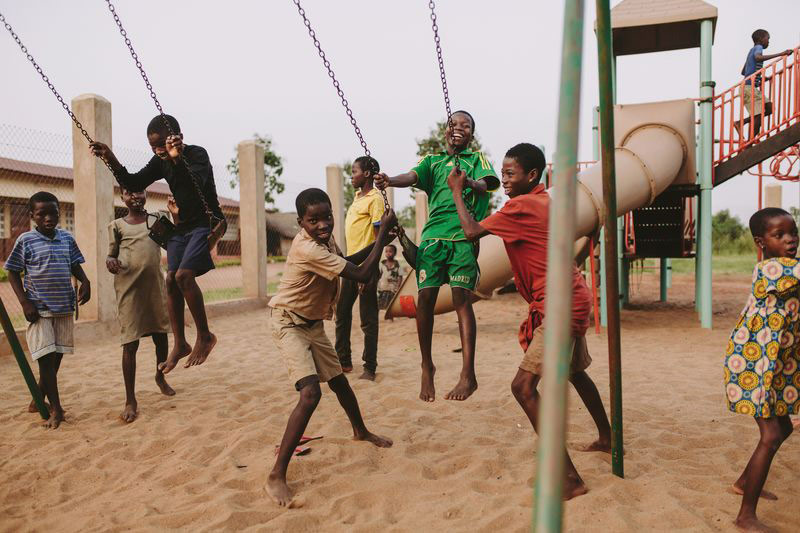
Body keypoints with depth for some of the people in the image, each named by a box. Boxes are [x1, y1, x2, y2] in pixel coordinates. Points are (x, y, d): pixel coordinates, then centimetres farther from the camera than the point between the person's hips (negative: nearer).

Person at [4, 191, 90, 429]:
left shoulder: (67, 238, 5)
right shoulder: (25, 240, -5)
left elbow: (75, 265, 14)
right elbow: (13, 273, -1)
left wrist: (85, 281, -6)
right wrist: (25, 302, -10)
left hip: (64, 308, 4)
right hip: (39, 310, -4)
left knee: (56, 358, 12)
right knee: (46, 358, -4)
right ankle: (56, 409, 5)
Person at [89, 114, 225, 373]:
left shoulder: (197, 154, -17)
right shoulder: (160, 162, 4)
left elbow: (197, 183, -36)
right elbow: (134, 184, 4)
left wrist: (178, 158, -54)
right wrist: (111, 160, -10)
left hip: (207, 223, -8)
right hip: (183, 226, 8)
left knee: (184, 275, -23)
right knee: (171, 279, -2)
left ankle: (205, 336, -8)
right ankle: (180, 344, 6)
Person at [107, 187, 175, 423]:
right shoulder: (117, 226, 4)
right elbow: (111, 255, 7)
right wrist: (110, 262, -16)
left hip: (156, 287, 3)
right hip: (129, 290, -2)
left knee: (161, 337, 15)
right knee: (130, 344, -3)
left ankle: (160, 377, 42)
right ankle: (130, 400, 5)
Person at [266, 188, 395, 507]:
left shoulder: (324, 238, -3)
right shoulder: (308, 249, -31)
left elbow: (345, 262, 18)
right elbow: (362, 275, -29)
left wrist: (379, 238, 8)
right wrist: (384, 231, -22)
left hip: (313, 324, 9)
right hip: (289, 324, -9)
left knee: (339, 381, 21)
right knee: (310, 393, -23)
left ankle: (361, 431, 48)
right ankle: (277, 476, -16)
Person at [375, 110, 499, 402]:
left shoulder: (477, 159, 17)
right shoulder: (432, 161, 22)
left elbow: (485, 185, -5)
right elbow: (412, 177, 1)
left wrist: (471, 184, -30)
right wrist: (389, 180, -22)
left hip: (464, 236, -2)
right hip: (433, 234, 2)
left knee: (461, 298, -12)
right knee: (425, 297, -6)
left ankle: (468, 375, -12)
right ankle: (427, 367, 12)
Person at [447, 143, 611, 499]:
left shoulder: (523, 206, -16)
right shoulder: (544, 201, 12)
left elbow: (471, 231, -15)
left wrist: (457, 190, 0)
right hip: (573, 300, 10)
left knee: (524, 386, -13)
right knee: (576, 373, 29)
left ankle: (569, 477, -11)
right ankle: (606, 439, 50)